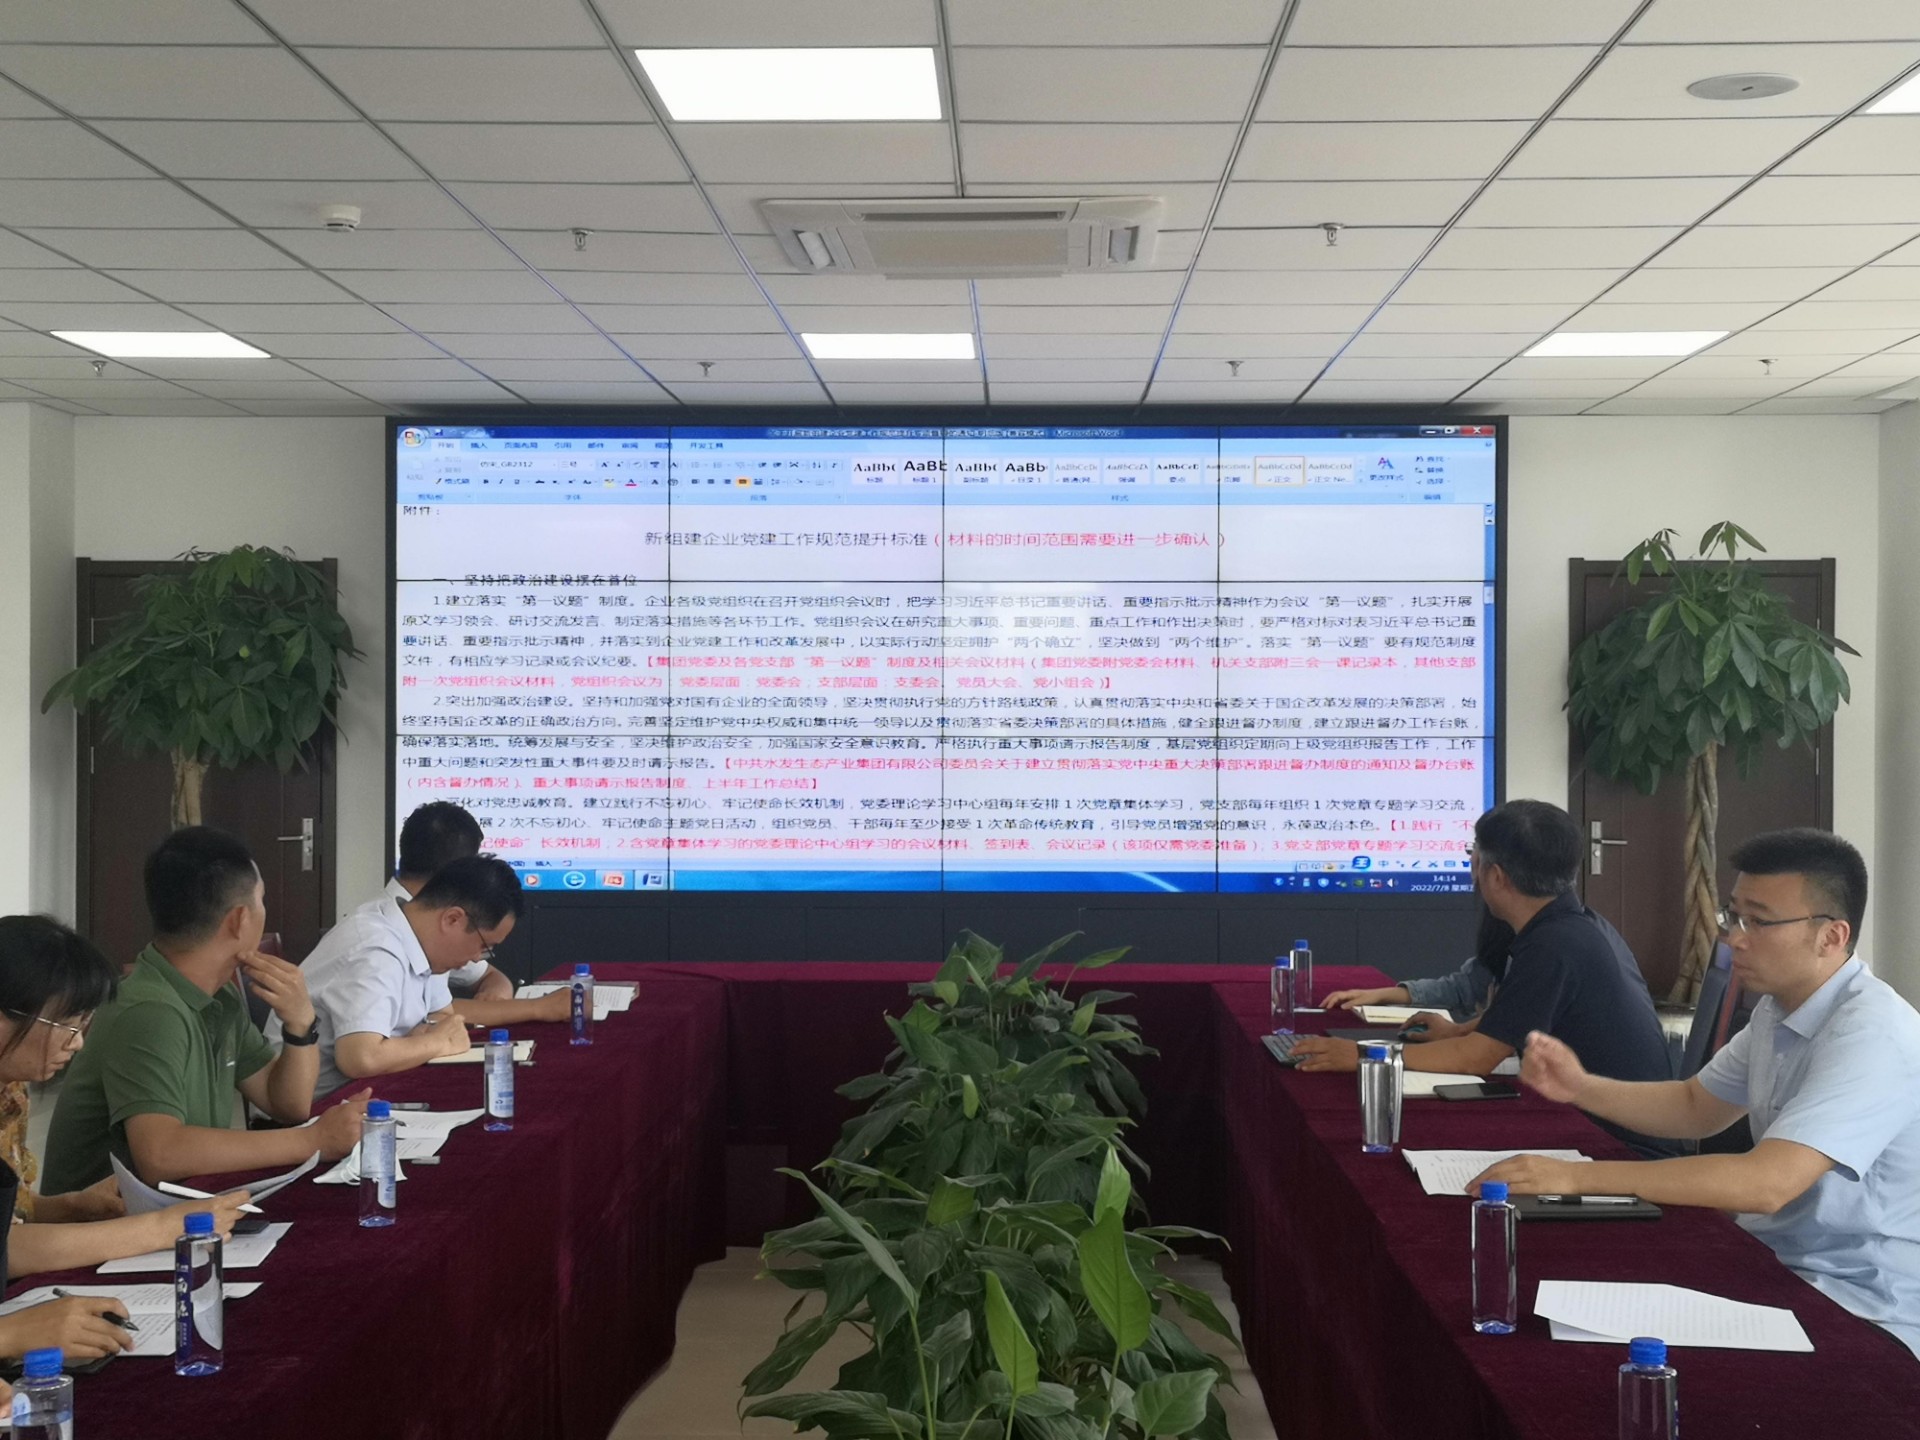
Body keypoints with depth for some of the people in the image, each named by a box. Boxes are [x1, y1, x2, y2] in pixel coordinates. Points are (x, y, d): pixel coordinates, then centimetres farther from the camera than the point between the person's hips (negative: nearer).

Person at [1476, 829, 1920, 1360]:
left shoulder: (1871, 1035, -25)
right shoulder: (1780, 1009, 6)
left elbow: (1767, 1182, -34)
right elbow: (1695, 1108, 18)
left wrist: (1577, 1177, -35)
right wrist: (1581, 1087, -2)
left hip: (1861, 1310, -8)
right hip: (1779, 1265, 8)